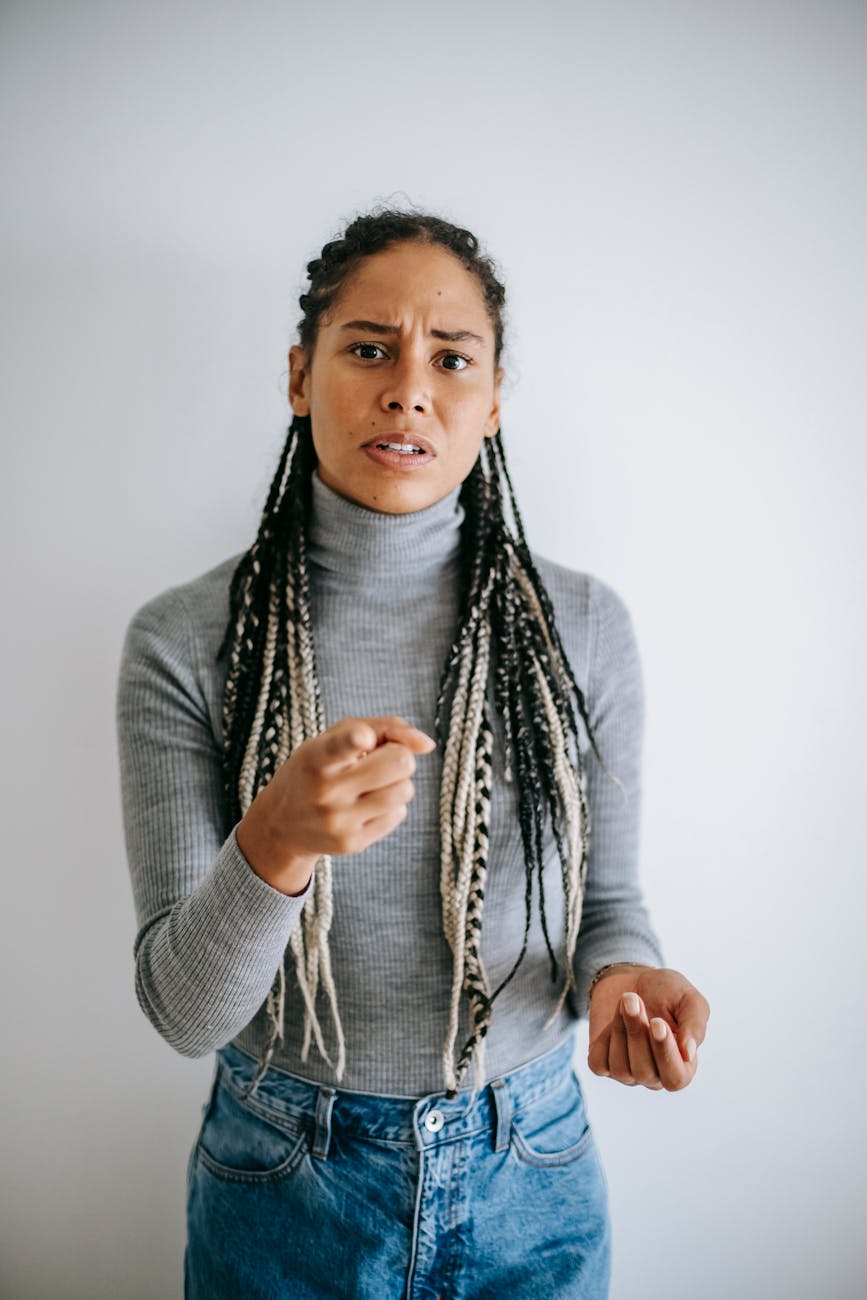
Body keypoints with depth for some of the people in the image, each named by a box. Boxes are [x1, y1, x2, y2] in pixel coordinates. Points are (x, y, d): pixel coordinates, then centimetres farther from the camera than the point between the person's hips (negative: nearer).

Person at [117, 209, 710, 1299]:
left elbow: (606, 895, 0)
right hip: (281, 1188, -1)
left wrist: (624, 973, -22)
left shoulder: (581, 626, -10)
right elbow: (183, 1010, -15)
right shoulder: (184, 641, -15)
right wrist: (276, 843, -34)